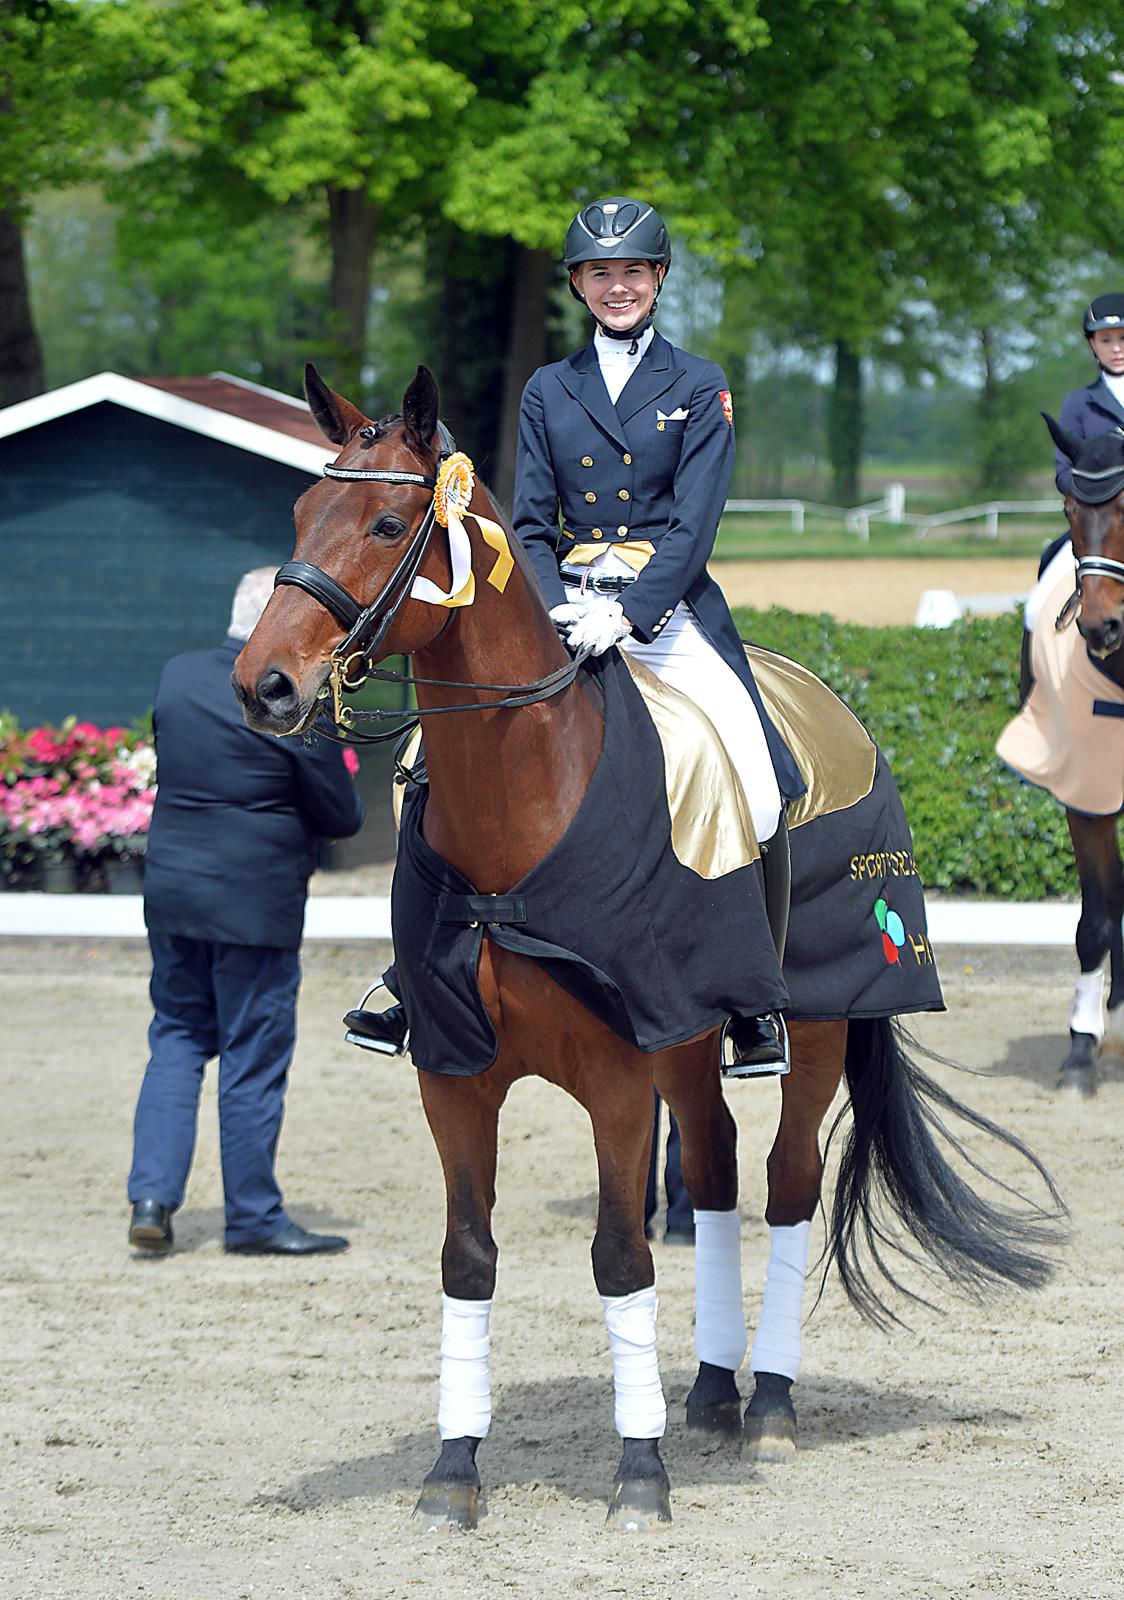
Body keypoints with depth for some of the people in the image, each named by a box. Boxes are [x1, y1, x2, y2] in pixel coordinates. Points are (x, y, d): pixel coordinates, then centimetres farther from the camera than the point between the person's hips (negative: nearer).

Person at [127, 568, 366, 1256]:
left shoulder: (178, 677, 2)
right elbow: (344, 817, -8)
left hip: (171, 890, 6)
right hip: (255, 907, -6)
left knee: (178, 1039, 16)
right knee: (254, 1060, 5)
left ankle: (153, 1198, 5)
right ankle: (255, 1218, 14)